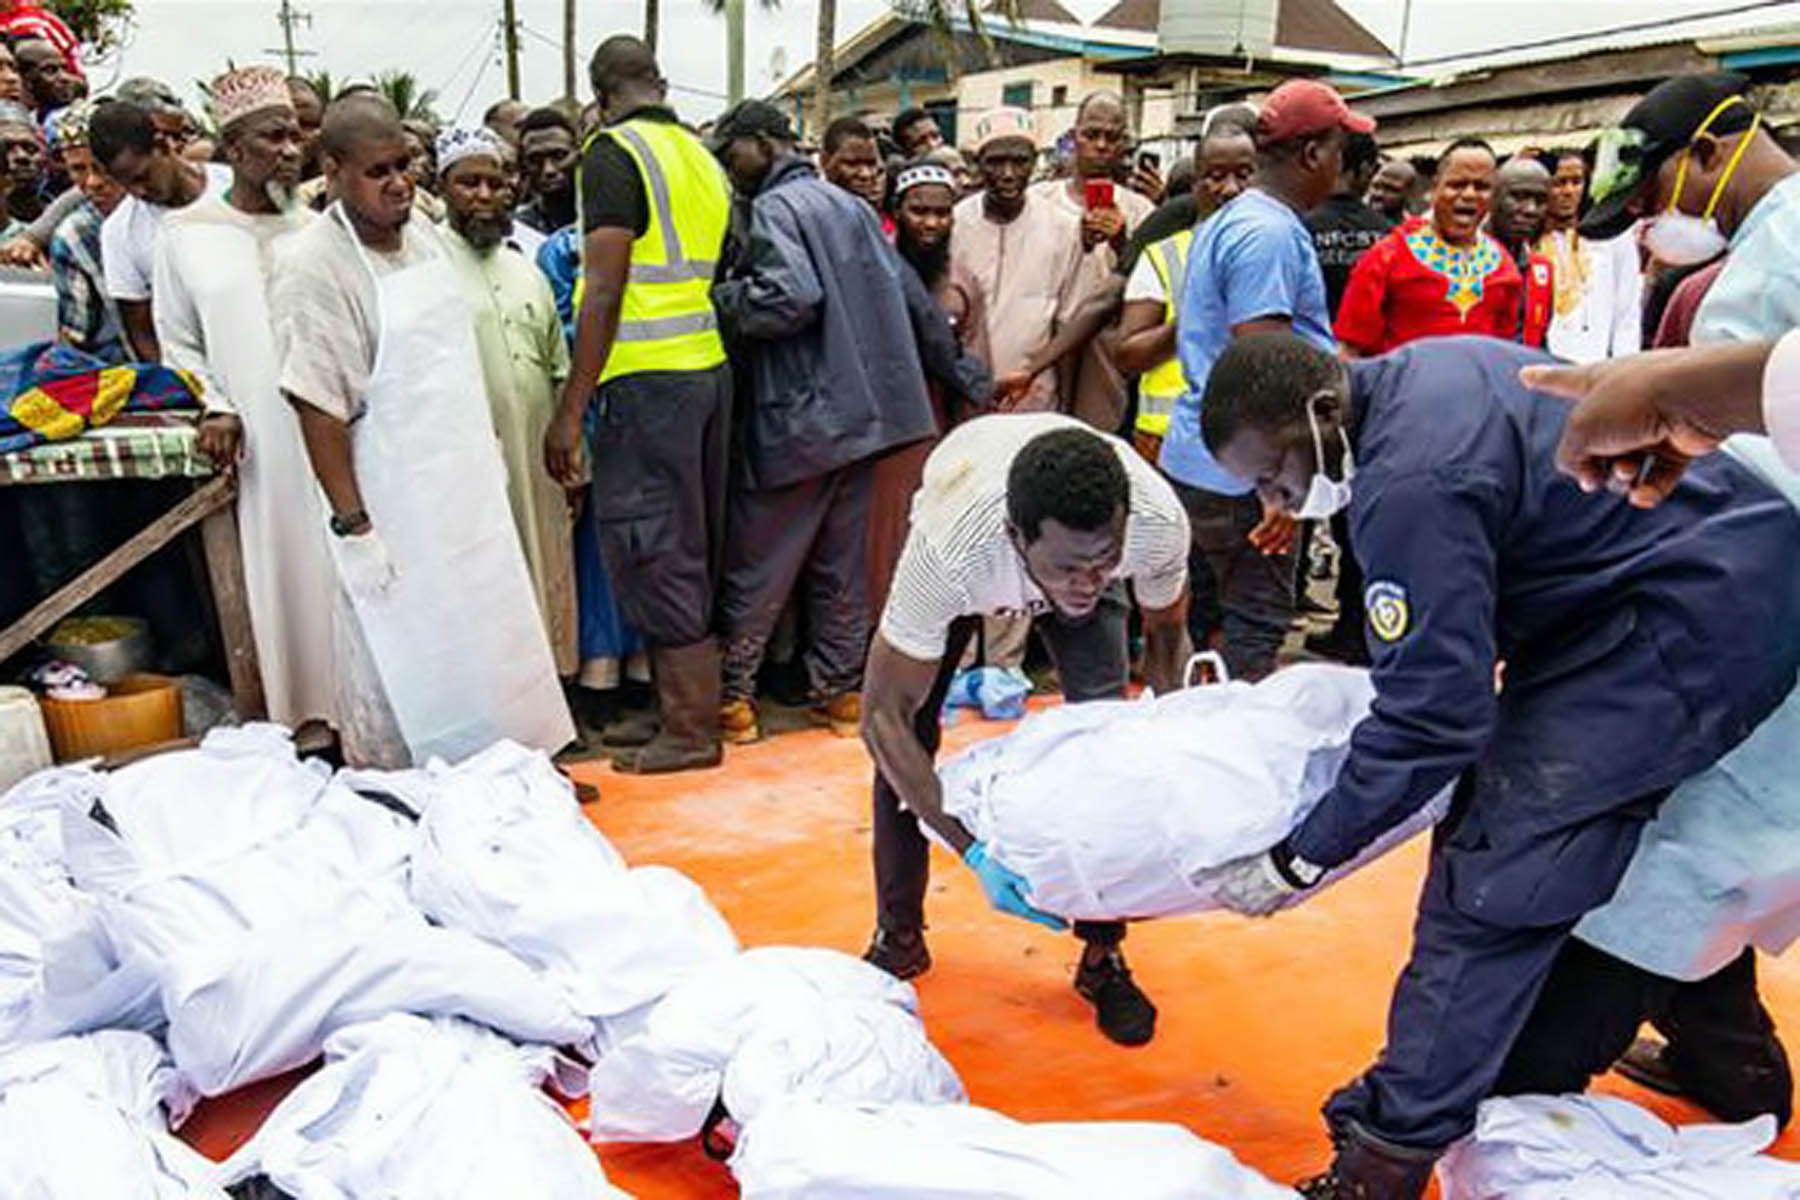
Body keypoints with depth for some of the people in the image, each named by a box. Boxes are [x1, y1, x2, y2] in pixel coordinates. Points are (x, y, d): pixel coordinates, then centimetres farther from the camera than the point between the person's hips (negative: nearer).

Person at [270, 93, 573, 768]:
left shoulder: (421, 234, 6)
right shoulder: (313, 268, -17)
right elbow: (317, 408, -19)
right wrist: (352, 527, -20)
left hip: (468, 486, 7)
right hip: (394, 503, -7)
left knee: (491, 638, 16)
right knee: (403, 668, 4)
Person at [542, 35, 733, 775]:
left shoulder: (613, 153, -8)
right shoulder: (702, 155, 15)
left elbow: (604, 290, -15)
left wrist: (570, 409, -12)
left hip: (647, 380, -8)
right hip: (711, 369, 8)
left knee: (653, 555, -1)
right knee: (698, 550, 15)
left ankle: (690, 730, 6)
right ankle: (704, 700, 25)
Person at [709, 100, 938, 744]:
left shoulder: (774, 207, -9)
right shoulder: (852, 207, 15)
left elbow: (789, 296, -23)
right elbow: (897, 287, 15)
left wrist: (722, 299, -10)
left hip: (797, 417, -7)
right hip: (863, 411, 7)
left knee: (756, 567, 4)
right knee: (843, 564, 13)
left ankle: (734, 695, 12)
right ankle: (840, 688, 20)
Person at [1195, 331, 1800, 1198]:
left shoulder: (1412, 484, -28)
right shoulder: (1410, 377, 3)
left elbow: (1434, 716, -27)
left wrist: (1296, 864, -19)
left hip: (1692, 623, -11)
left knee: (1493, 882, -13)